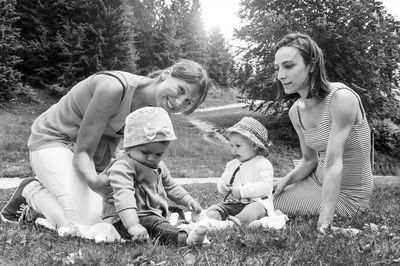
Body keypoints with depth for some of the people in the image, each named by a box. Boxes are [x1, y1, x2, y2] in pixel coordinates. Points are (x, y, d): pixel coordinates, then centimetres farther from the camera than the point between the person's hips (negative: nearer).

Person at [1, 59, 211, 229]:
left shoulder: (156, 114, -8)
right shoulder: (115, 87, -31)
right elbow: (83, 151, -27)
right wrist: (93, 180, -47)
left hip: (95, 157, 8)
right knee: (85, 222, -24)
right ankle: (31, 191, 3)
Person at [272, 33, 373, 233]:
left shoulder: (341, 98, -24)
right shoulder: (295, 111, -2)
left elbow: (333, 163, -31)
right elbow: (309, 160, 8)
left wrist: (324, 220, -35)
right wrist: (286, 180, -11)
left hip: (345, 195, -7)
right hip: (318, 180, 7)